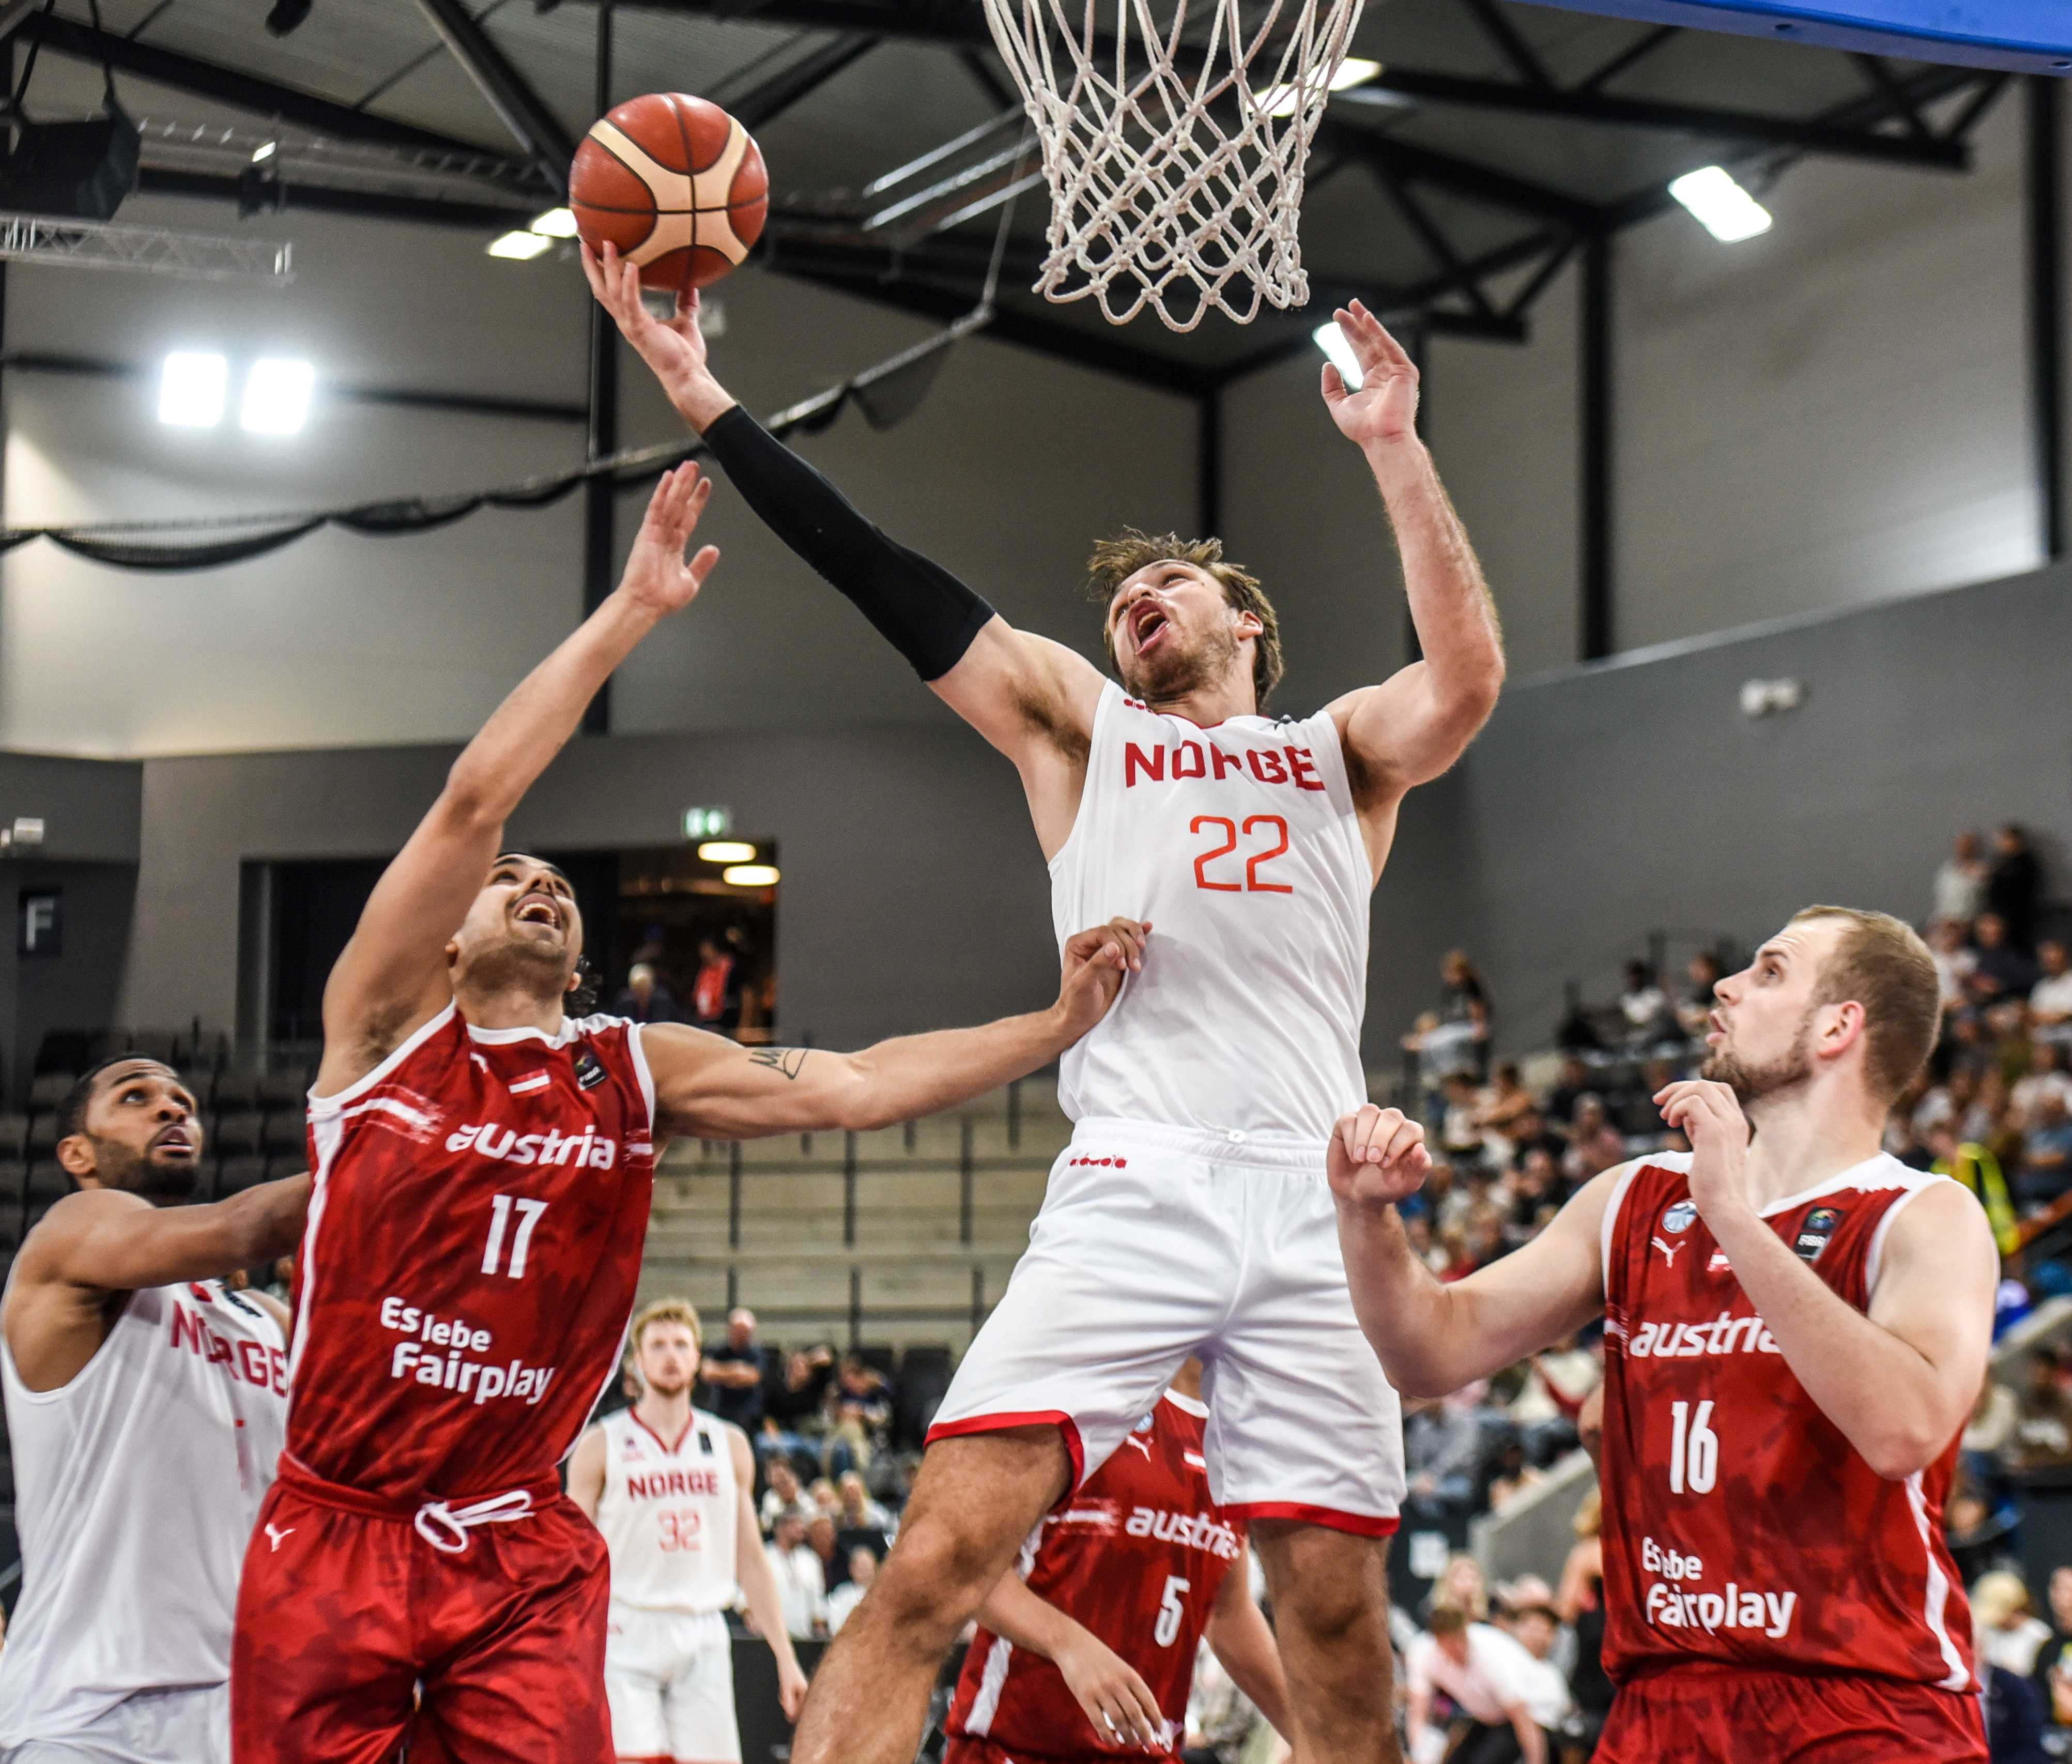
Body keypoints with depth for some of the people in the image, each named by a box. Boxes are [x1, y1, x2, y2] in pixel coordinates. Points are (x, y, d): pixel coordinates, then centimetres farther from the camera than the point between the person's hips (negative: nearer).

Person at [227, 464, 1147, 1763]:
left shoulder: (635, 1071, 8)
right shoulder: (389, 1024, 0)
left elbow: (854, 1089, 0)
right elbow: (476, 799, -12)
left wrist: (1056, 1028, -11)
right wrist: (632, 612, -14)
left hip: (525, 1557, 2)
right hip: (336, 1539, -2)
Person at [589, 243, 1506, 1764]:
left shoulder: (1343, 752, 21)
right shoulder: (1079, 720, 21)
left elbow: (1467, 676, -1)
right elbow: (882, 577, 13)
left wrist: (1393, 447, -4)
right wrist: (701, 397, 6)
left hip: (1313, 1210, 1)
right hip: (1129, 1191, 0)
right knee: (935, 1567, -17)